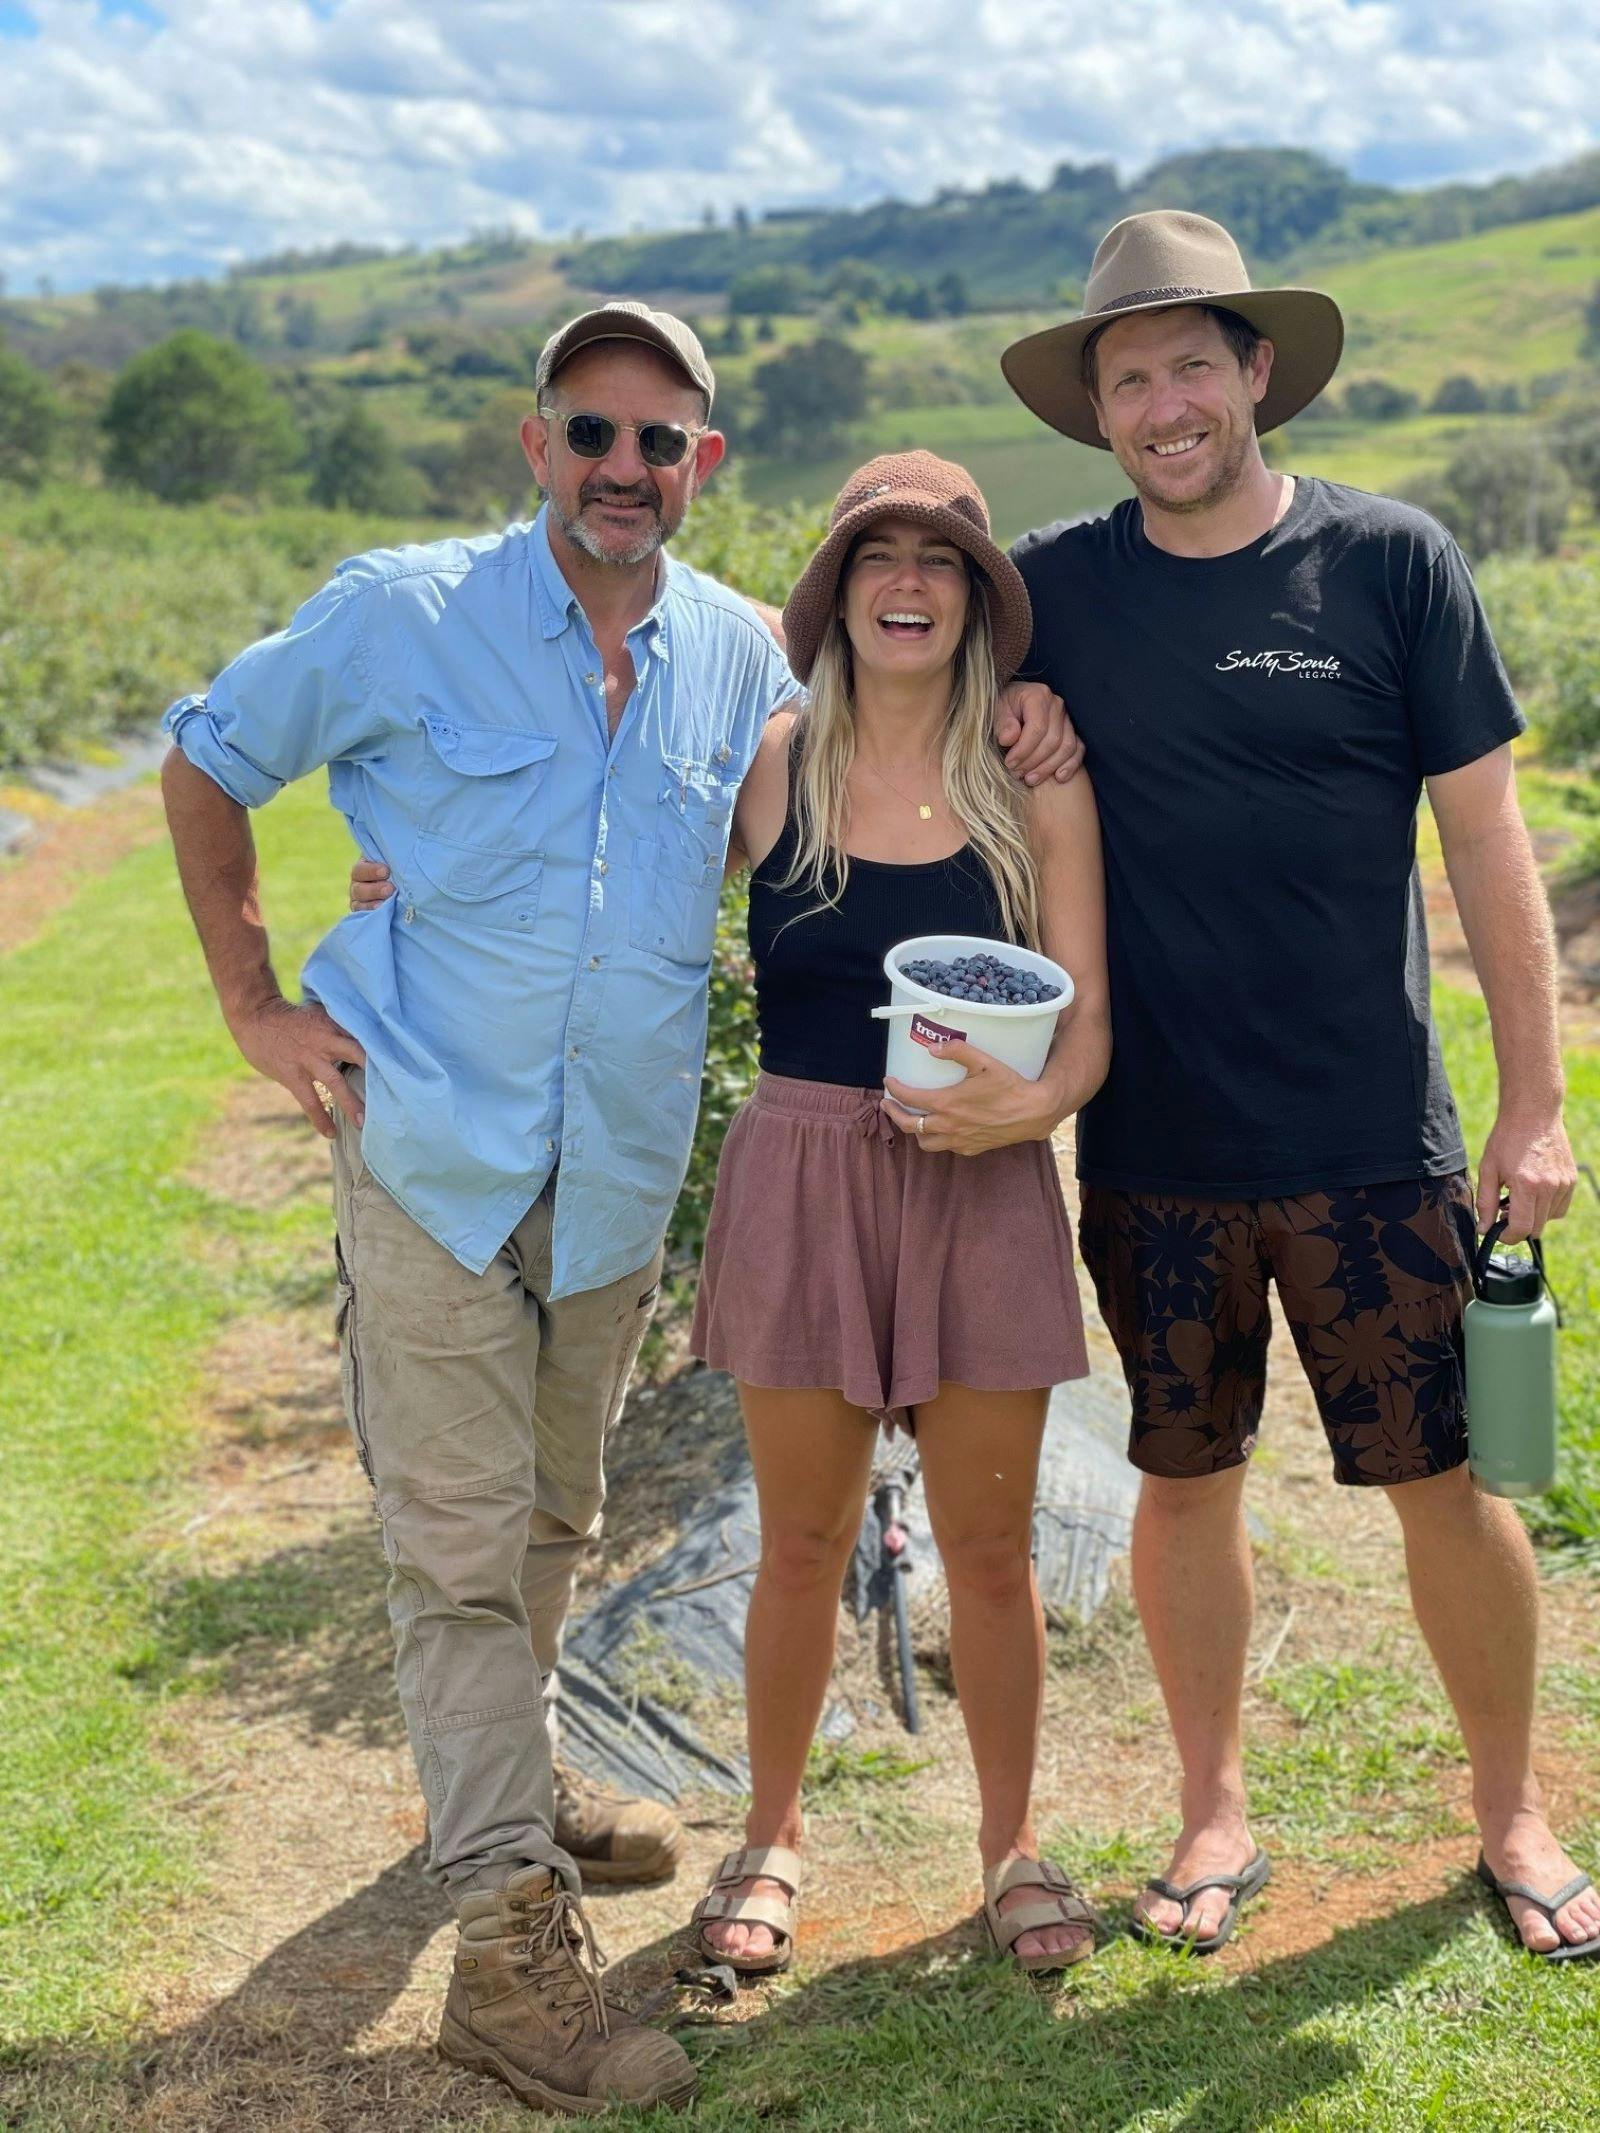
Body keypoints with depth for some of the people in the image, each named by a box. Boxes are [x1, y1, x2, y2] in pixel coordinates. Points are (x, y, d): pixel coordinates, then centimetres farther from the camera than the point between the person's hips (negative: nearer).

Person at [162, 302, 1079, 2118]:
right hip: (431, 1148, -4)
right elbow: (205, 764, 3)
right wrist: (254, 1003, -4)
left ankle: (504, 1783, 42)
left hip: (620, 1163, 5)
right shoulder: (400, 615, -8)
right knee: (459, 1542, -3)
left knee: (552, 1515, 20)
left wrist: (994, 738, -2)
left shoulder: (738, 654, 3)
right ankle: (509, 1933, 5)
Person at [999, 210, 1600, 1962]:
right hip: (1153, 1151, 2)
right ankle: (1215, 1817, 32)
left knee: (1447, 1481, 6)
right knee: (1186, 1480, 12)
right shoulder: (1055, 589, 1)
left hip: (1373, 1143, -1)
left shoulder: (1389, 562, -3)